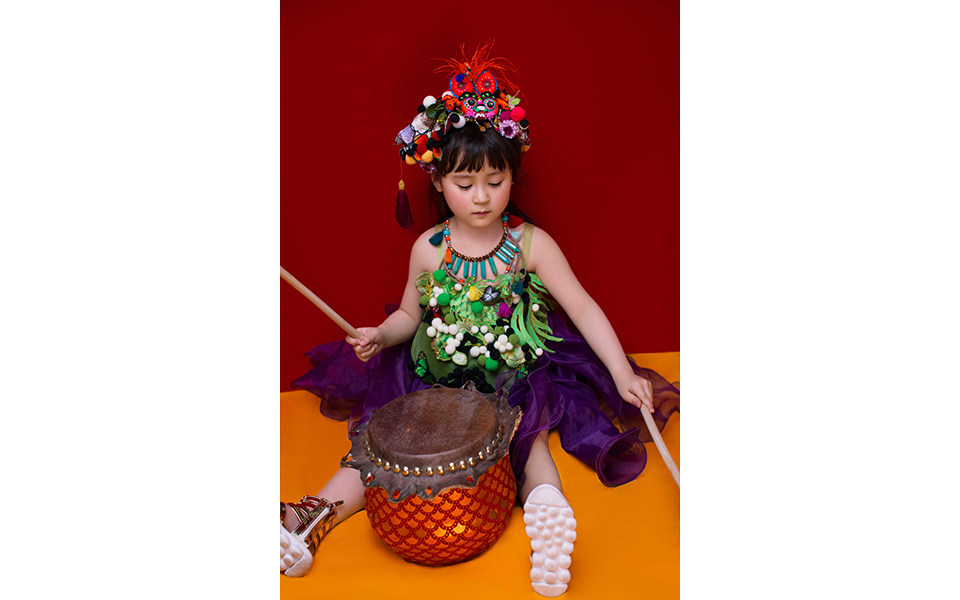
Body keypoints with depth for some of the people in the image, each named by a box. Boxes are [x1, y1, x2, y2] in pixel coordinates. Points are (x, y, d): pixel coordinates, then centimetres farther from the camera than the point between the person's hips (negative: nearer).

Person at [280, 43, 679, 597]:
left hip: (516, 379, 0)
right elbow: (411, 314, 11)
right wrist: (381, 335, -11)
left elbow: (582, 308, -11)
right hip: (437, 379, 0)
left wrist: (623, 374, -18)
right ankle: (317, 515, -16)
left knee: (528, 434, -25)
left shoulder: (530, 243, -11)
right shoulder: (429, 248, -4)